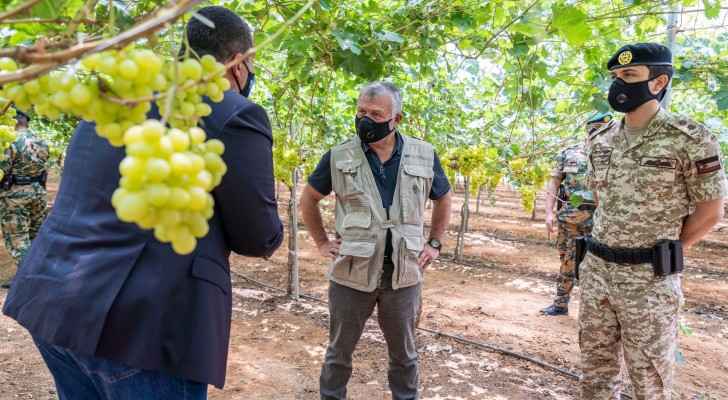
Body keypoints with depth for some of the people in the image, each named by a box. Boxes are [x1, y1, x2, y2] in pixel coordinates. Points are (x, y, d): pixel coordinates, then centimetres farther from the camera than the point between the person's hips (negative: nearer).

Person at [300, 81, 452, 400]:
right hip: (351, 273, -1)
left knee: (404, 353, 18)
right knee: (339, 351, 14)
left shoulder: (424, 156, -2)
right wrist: (322, 242, 3)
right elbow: (308, 199, 8)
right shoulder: (339, 157, -6)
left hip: (403, 275, 1)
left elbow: (443, 198, 15)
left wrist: (434, 243, 9)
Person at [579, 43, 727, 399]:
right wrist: (608, 245, 15)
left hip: (649, 276, -5)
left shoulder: (689, 139, -12)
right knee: (595, 365, 16)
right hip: (595, 268, 6)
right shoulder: (600, 140, 6)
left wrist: (661, 251, 1)